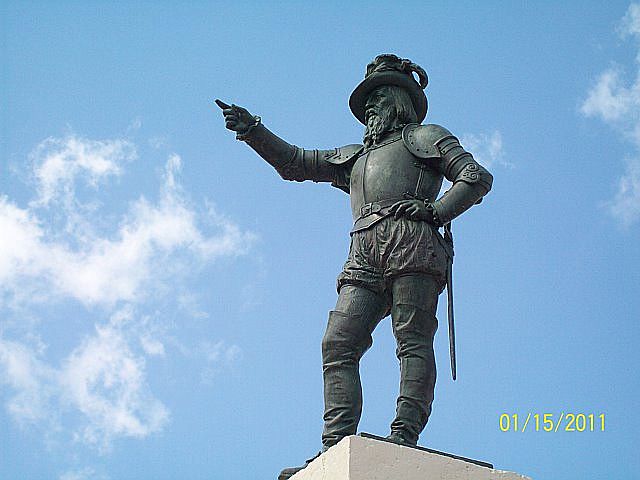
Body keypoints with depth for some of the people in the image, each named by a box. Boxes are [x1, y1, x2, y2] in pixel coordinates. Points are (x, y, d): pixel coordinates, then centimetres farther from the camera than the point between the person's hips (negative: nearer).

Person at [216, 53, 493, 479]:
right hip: (364, 256, 5)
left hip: (411, 240, -5)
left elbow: (477, 177, 11)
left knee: (413, 340, -17)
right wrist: (252, 130, 25)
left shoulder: (427, 137, 23)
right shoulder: (353, 156, 39)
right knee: (339, 343, -13)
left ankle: (405, 436, -28)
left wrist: (436, 211, -4)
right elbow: (294, 163, 37)